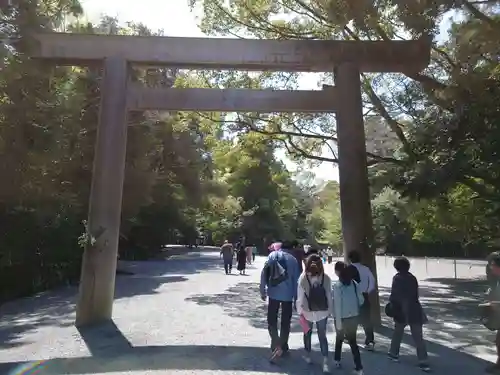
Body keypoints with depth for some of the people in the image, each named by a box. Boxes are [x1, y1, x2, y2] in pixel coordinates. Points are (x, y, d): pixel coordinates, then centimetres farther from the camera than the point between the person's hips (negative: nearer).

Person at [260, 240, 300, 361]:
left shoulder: (272, 255, -3)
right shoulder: (293, 259, -3)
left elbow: (264, 273, -7)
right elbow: (296, 279, -2)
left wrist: (263, 291, 1)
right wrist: (296, 297, 7)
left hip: (273, 293, 0)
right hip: (288, 295, 0)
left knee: (271, 320, 12)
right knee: (285, 322, 16)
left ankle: (276, 345, -5)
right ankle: (283, 347, 23)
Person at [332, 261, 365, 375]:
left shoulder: (337, 285, -16)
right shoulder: (354, 283, -2)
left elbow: (337, 305, -16)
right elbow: (361, 300, 3)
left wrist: (338, 322, -12)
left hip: (342, 318, -3)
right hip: (354, 317, 3)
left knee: (339, 338, 20)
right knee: (353, 341, 14)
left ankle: (337, 360, 35)